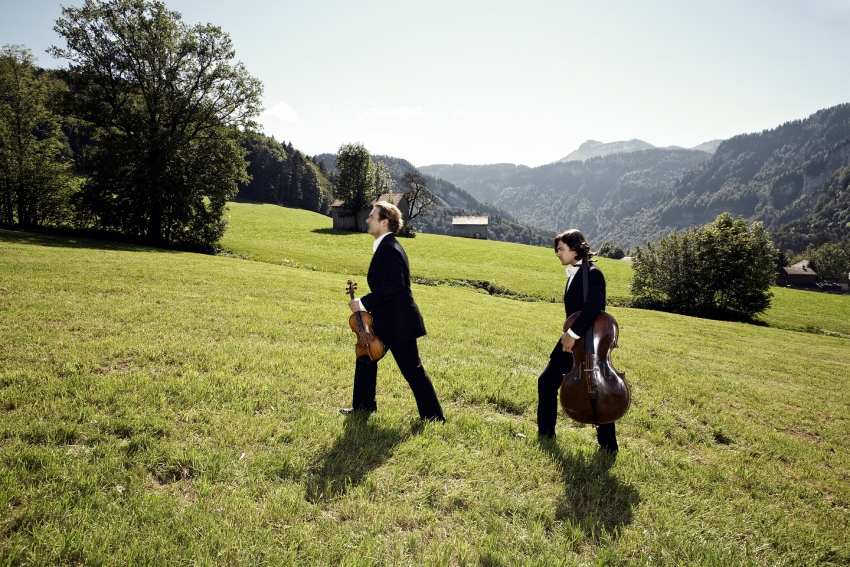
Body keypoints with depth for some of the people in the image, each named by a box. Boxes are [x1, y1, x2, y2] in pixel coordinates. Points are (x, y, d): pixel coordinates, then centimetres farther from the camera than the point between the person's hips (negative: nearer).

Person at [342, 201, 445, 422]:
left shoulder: (388, 249, -20)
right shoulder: (386, 246, 12)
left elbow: (394, 285, -27)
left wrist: (364, 302, -23)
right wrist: (367, 303, 19)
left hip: (397, 322, -11)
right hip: (387, 320, 11)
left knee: (412, 369, -2)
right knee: (365, 358, 19)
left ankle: (433, 416, 8)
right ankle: (363, 405, 32)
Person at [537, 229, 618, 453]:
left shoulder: (592, 274, -16)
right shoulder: (573, 275, 12)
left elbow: (594, 305, -32)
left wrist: (573, 333, -31)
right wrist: (568, 333, 2)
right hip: (571, 343, 9)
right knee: (547, 382, 11)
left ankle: (608, 446, 16)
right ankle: (545, 433, 25)